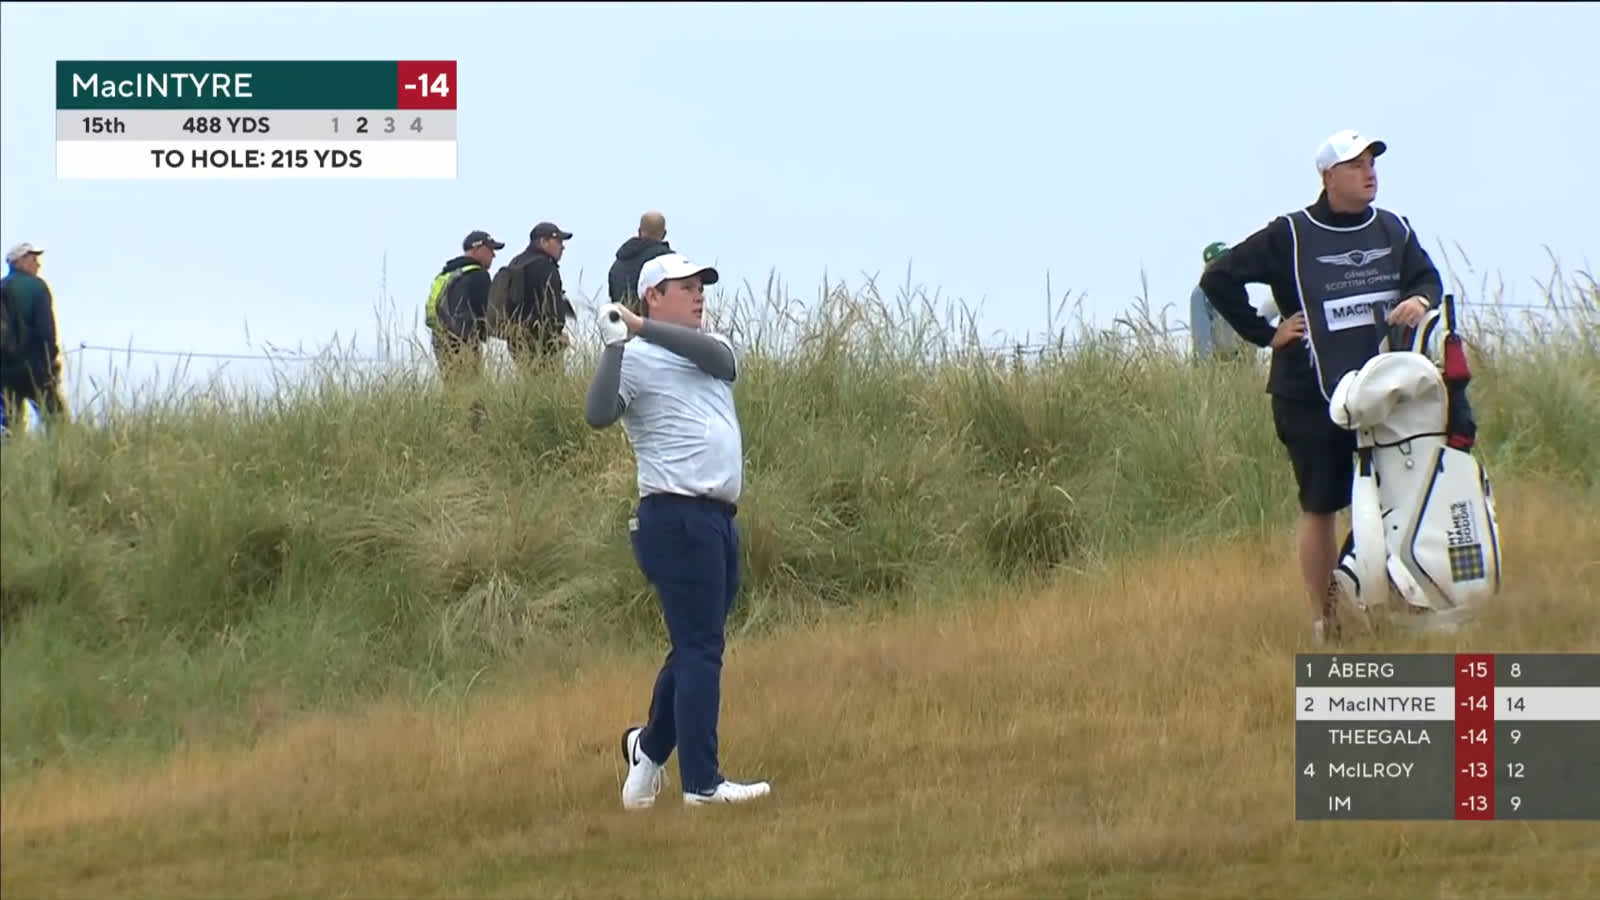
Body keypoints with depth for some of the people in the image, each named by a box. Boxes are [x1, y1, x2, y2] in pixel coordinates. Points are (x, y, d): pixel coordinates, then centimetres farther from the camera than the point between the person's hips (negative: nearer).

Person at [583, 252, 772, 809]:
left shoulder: (710, 352, 18)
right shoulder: (635, 361, -3)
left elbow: (718, 356, -7)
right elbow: (599, 414, -20)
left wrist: (644, 328, -14)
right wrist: (617, 344, -29)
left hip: (718, 518, 8)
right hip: (677, 518, -8)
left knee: (697, 649, 14)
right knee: (700, 649, -10)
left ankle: (649, 749, 27)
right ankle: (701, 783, -10)